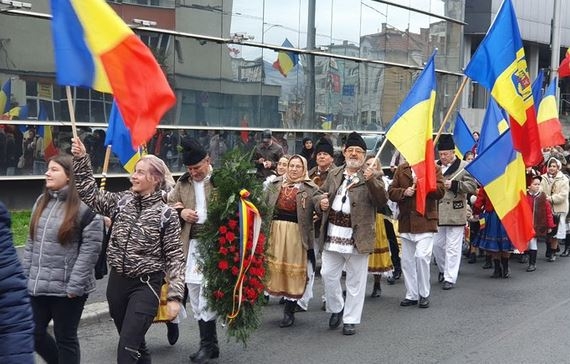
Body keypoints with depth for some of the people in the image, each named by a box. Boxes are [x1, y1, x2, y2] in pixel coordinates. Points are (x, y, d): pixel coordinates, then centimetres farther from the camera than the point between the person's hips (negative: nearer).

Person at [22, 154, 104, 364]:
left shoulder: (84, 206, -12)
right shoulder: (41, 202, 11)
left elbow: (90, 247, -14)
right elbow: (32, 243, 15)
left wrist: (75, 284, -17)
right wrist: (25, 276, 10)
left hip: (67, 287, -7)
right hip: (38, 285, 7)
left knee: (65, 338, 6)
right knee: (34, 333, 13)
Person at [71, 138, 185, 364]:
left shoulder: (166, 214, -9)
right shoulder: (121, 201, 4)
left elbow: (174, 257, -9)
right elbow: (90, 194, 4)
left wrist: (174, 296, -14)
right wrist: (81, 160, -8)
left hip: (146, 285, -5)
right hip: (117, 282, 5)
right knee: (135, 344, 18)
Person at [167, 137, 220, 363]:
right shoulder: (183, 182, 12)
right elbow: (168, 204, 18)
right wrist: (181, 211, -3)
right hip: (192, 243, 6)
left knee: (207, 291, -7)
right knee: (195, 293, 11)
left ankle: (208, 345, 5)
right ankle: (209, 342, 22)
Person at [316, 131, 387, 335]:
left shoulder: (371, 177, -2)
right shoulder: (334, 174, 12)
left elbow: (382, 201, -15)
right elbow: (321, 193, 22)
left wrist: (372, 180, -30)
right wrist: (321, 201, -1)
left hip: (357, 236, -4)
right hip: (333, 234, 4)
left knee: (355, 280, 4)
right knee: (328, 274, 9)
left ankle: (351, 319, 16)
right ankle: (336, 308, 32)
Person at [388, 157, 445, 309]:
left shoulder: (434, 169, 1)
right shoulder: (401, 169, 11)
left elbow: (440, 191, -9)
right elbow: (391, 192, 6)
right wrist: (404, 192, -12)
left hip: (425, 221, -4)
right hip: (406, 223, 4)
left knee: (422, 256, -14)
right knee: (407, 260, 10)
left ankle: (424, 295, 2)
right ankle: (411, 295, 22)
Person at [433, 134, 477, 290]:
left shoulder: (464, 166, -4)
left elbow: (472, 186, -8)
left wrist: (453, 185, -17)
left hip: (455, 213, -5)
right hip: (437, 212, 5)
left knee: (452, 247, 0)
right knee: (437, 244, 12)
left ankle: (450, 277, 7)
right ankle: (443, 269, 35)